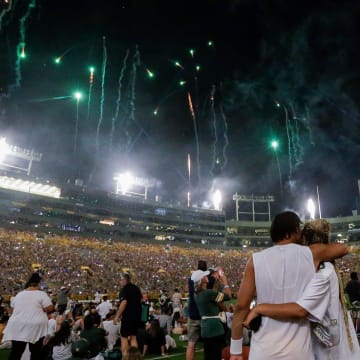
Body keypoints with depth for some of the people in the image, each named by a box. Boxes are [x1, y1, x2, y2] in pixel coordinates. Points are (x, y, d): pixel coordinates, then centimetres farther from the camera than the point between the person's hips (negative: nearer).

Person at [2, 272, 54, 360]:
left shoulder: (19, 295, 10)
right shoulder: (41, 294, -7)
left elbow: (15, 308, 20)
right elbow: (50, 308, -10)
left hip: (17, 326, 5)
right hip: (36, 327, -4)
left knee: (16, 351, 8)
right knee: (36, 352, 6)